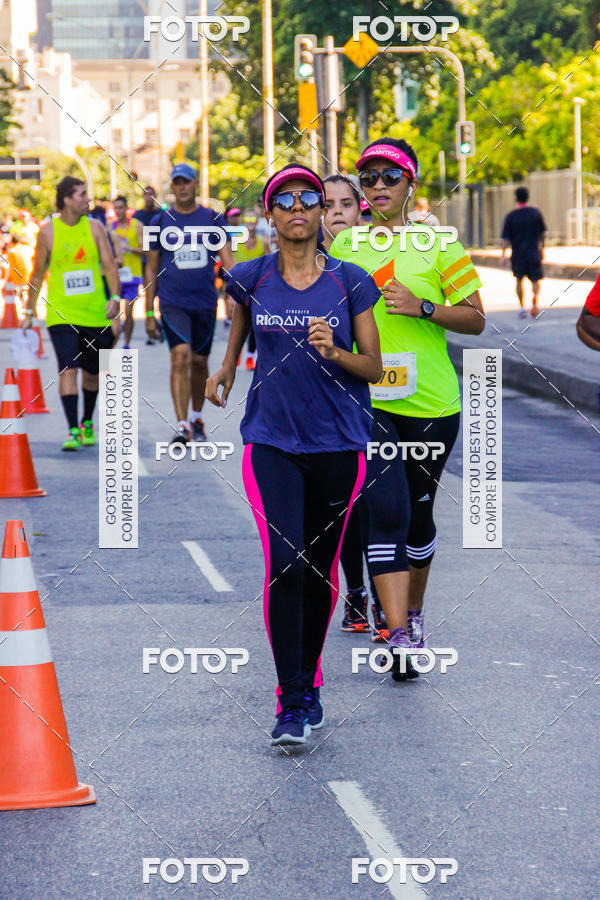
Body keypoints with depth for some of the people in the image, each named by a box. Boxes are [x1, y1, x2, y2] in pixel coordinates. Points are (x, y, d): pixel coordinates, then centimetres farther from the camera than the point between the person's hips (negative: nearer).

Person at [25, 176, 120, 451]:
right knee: (68, 369, -16)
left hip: (96, 314, 2)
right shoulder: (48, 231, -1)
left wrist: (115, 297, -15)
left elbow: (109, 265, 1)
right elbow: (38, 273, 7)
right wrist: (30, 310, 9)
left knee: (92, 372, 13)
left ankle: (87, 423, 34)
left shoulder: (94, 227, 3)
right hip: (61, 314, -2)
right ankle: (73, 431, -17)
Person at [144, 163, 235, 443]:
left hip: (205, 303, 2)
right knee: (181, 357, -18)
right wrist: (149, 312, 4)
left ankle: (196, 418, 33)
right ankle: (182, 426, -22)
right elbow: (151, 269, 7)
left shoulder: (212, 219, 5)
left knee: (199, 362, 12)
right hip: (172, 302, -2)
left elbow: (227, 260, 0)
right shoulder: (161, 221, 2)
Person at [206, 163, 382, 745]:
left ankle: (308, 683, 30)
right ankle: (292, 704, -12)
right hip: (272, 441, -1)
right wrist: (227, 368, 34)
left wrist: (334, 352, -17)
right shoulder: (251, 279, 0)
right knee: (284, 562, -15)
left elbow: (373, 368, 1)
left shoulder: (350, 283, -2)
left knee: (320, 569, 10)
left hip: (338, 443, 1)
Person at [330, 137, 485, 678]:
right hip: (365, 402, 0)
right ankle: (400, 635, -18)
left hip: (431, 404, 0)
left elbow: (476, 319, -2)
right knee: (386, 511, -14)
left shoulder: (439, 247, 0)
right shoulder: (342, 247, 6)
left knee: (418, 512, 13)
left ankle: (414, 612, 34)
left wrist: (422, 307, -16)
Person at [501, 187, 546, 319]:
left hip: (517, 254, 0)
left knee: (519, 280, 18)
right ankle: (536, 297, -26)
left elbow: (506, 237, -9)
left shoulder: (511, 216, -5)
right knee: (536, 280, 6)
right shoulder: (536, 213, 0)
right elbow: (542, 233, 8)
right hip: (534, 253, 0)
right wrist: (542, 249, 19)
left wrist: (503, 255, -5)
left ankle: (522, 308, 15)